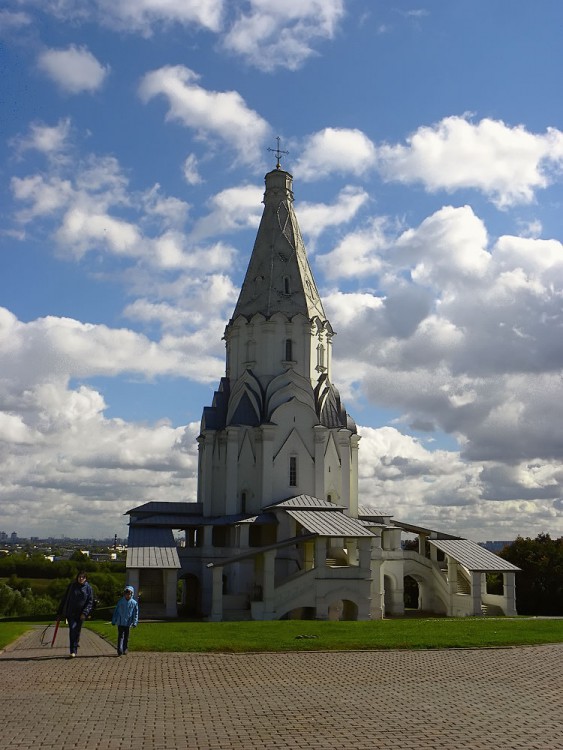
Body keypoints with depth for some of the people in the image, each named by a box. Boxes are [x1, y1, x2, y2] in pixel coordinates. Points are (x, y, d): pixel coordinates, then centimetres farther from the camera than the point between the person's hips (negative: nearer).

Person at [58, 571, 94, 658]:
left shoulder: (88, 588, 1)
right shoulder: (71, 586, 1)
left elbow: (90, 602, -1)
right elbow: (64, 599, 7)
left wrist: (85, 613, -14)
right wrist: (60, 612, 6)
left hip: (80, 614, 1)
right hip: (70, 613, -1)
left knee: (77, 631, 6)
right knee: (72, 629, -15)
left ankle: (74, 651, 19)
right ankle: (73, 651, -14)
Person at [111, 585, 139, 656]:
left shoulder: (134, 603, -1)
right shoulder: (120, 602, 0)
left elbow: (136, 614, 1)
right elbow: (116, 611, 5)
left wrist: (134, 623, -5)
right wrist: (113, 621, 4)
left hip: (128, 623, 1)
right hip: (120, 622, -1)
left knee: (126, 637, 11)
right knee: (120, 636, -7)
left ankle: (124, 649, 24)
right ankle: (119, 651, -11)